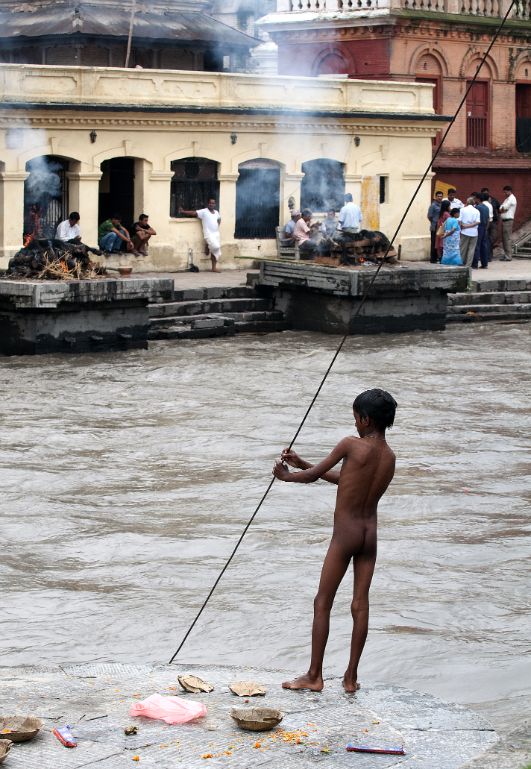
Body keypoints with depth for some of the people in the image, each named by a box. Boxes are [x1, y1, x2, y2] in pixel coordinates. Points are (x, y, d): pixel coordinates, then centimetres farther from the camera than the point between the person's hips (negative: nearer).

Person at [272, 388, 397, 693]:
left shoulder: (351, 445, -14)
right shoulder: (390, 458, 7)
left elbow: (314, 475, -4)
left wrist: (287, 475, 16)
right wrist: (301, 463, 21)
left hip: (345, 533, -6)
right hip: (370, 533, 6)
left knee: (323, 603, 4)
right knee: (361, 604, 9)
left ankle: (314, 676, 9)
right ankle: (351, 676, 13)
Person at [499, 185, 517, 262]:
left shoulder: (511, 199, -11)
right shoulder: (507, 199, 20)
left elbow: (503, 208, -15)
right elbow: (502, 208, 16)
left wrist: (500, 211, 2)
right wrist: (501, 210, -3)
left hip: (508, 220, -10)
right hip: (504, 220, 10)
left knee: (507, 239, -10)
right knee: (504, 239, 12)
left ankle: (508, 256, -10)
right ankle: (506, 255, 18)